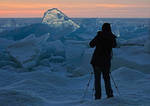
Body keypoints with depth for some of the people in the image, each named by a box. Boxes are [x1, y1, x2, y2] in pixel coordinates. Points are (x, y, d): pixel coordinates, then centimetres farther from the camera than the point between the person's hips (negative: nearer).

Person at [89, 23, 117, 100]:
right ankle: (109, 94, 8)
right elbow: (114, 45, 20)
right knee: (106, 77, 17)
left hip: (97, 60, -2)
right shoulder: (112, 38, -1)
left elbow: (91, 45, 3)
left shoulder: (99, 36, -8)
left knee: (97, 78, 3)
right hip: (106, 61, 2)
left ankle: (98, 96, 0)